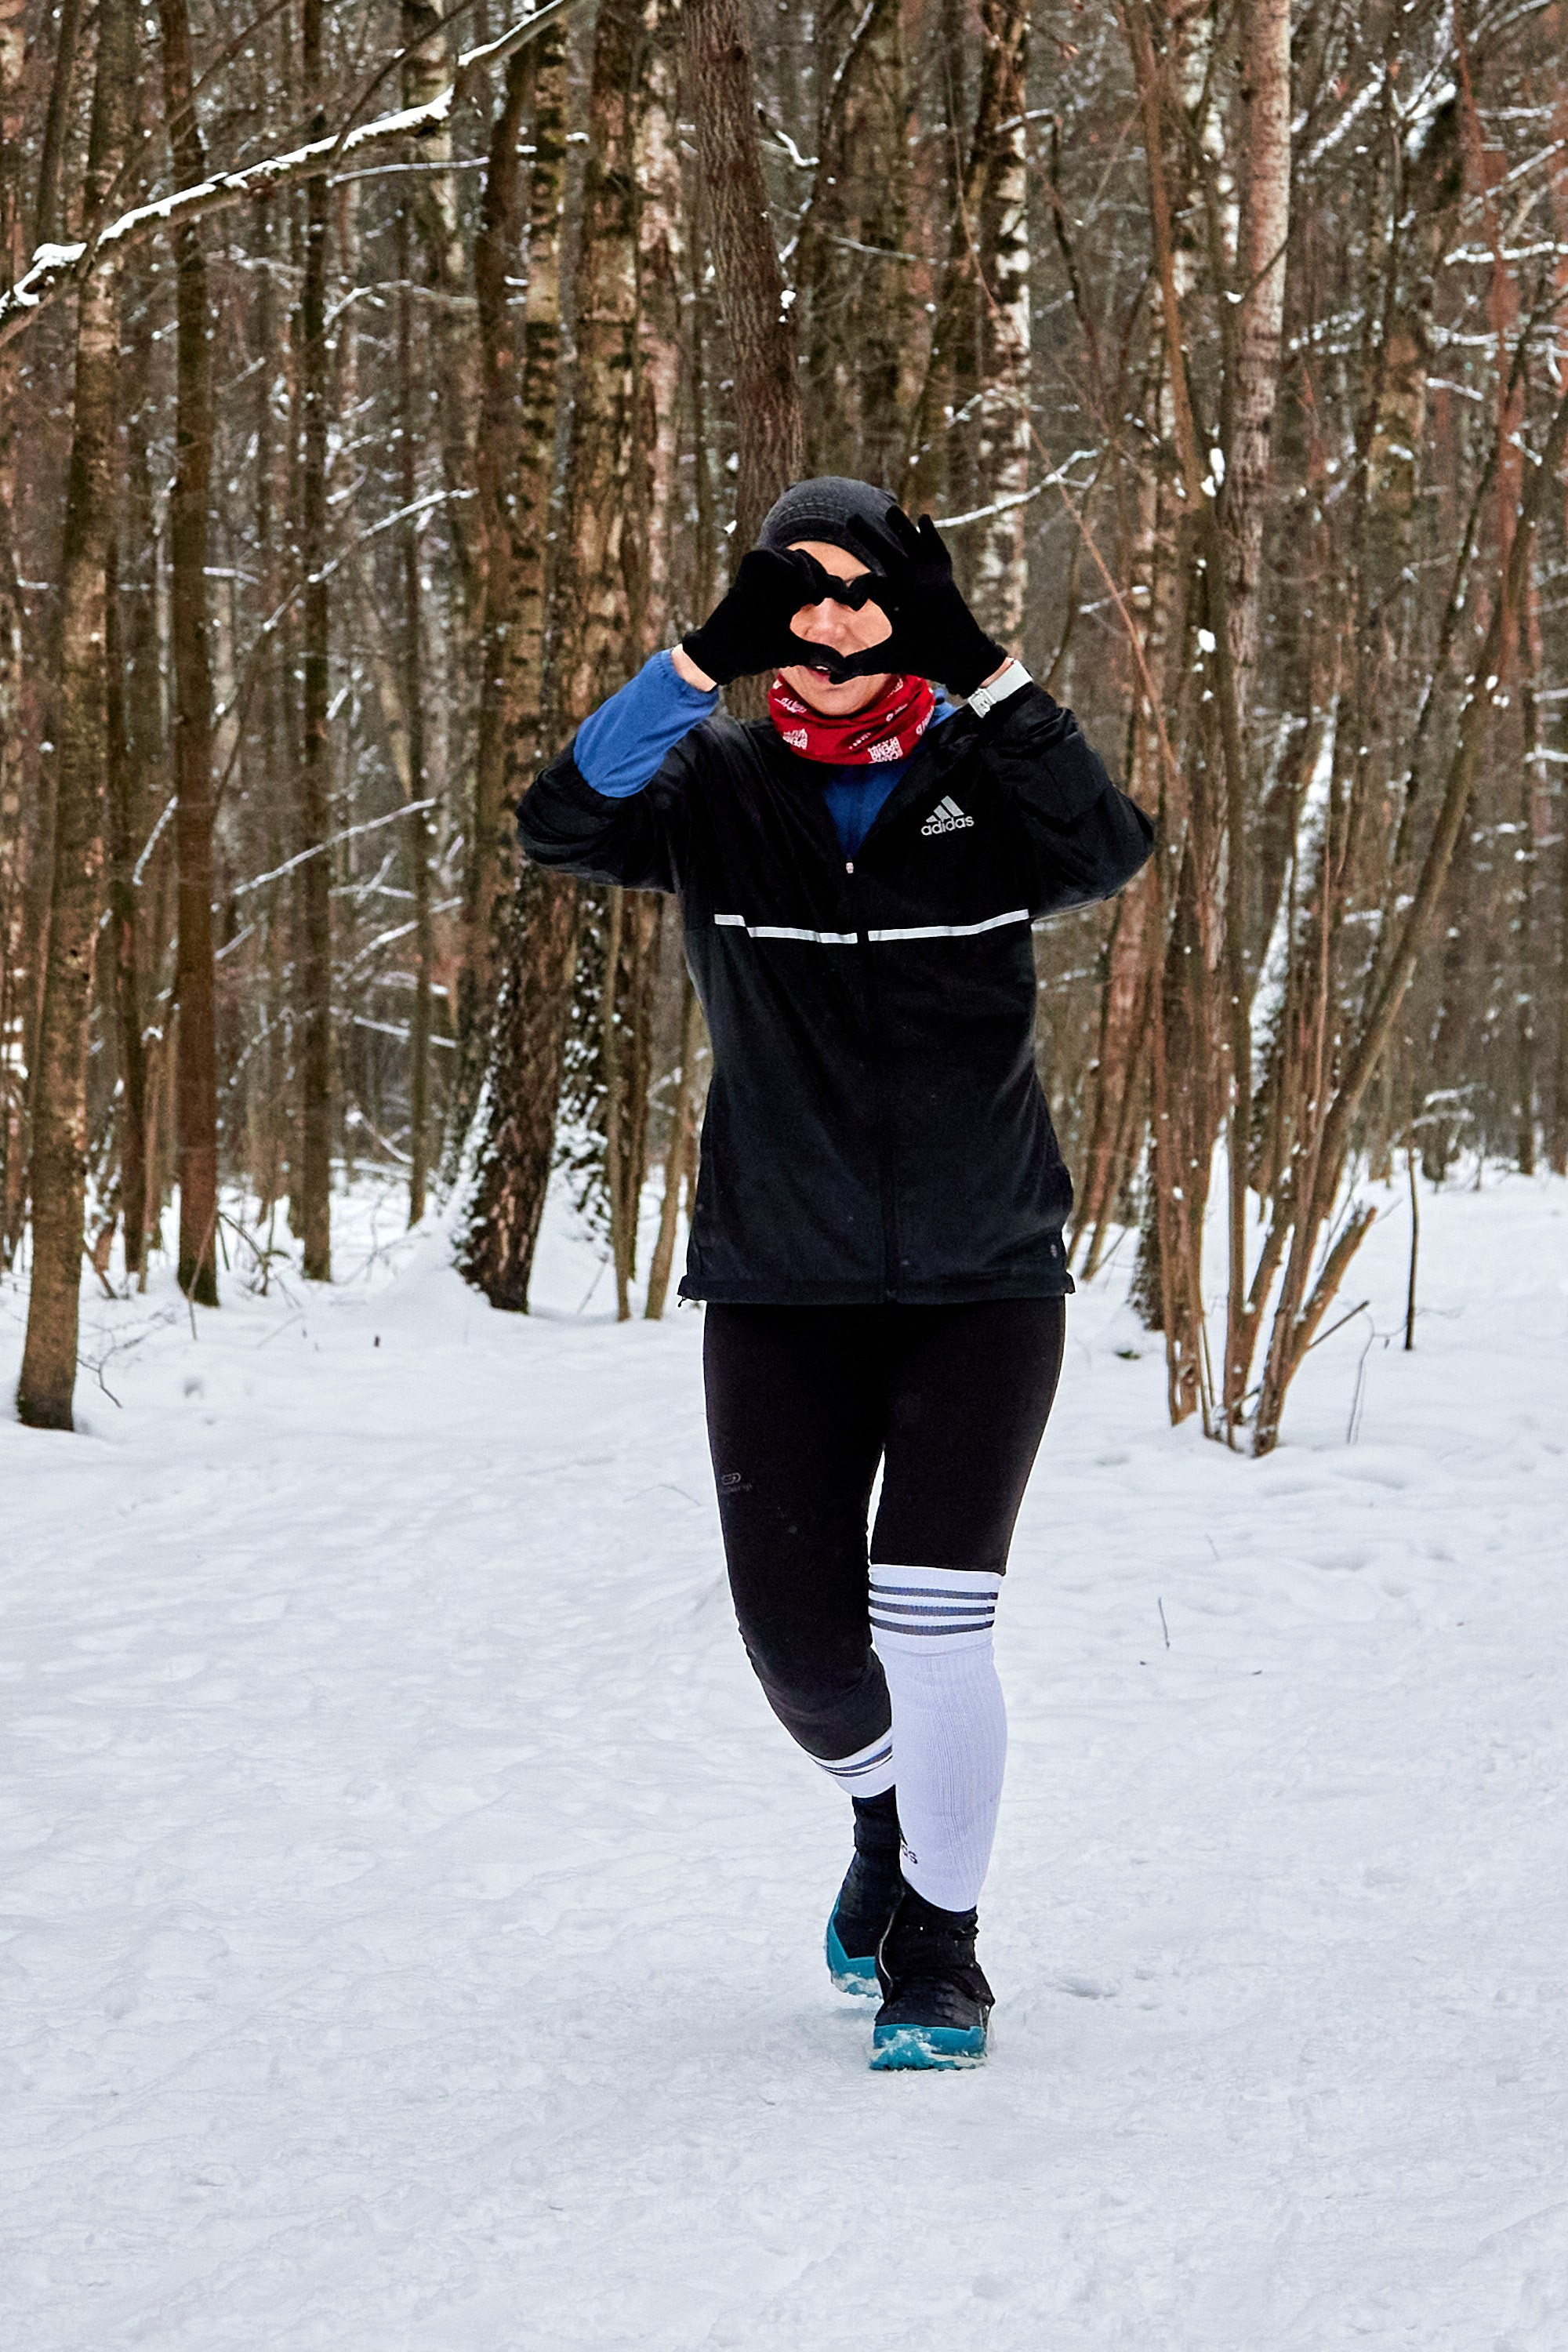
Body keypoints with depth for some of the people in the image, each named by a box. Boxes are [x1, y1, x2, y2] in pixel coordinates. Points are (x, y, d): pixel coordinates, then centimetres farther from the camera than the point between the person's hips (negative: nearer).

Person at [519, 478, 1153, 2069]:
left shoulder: (982, 776, -1)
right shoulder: (718, 786, 1)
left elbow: (1105, 852, -22)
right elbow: (565, 828, -18)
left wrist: (977, 671, -30)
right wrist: (710, 658, -27)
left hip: (982, 1282, -2)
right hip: (780, 1291, 2)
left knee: (931, 1624, -11)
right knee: (798, 1642, 5)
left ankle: (937, 1941, 8)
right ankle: (888, 1819, 38)